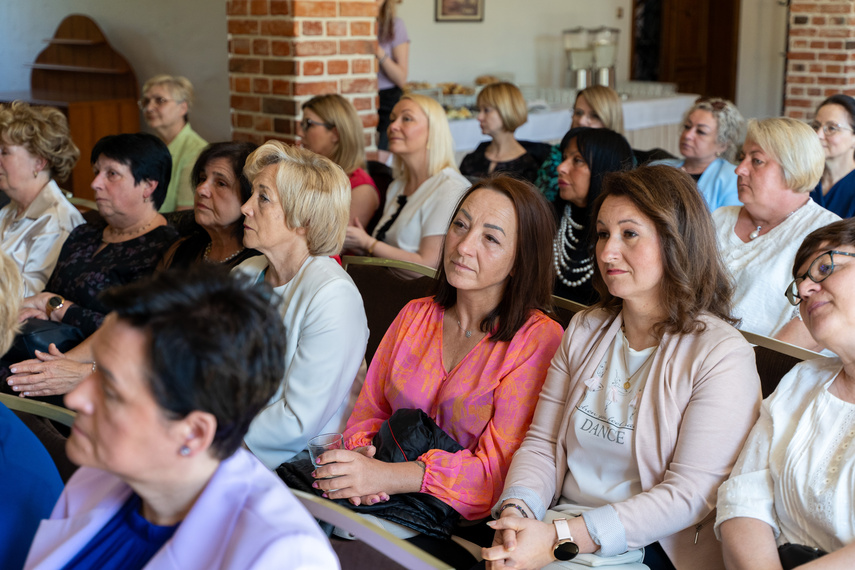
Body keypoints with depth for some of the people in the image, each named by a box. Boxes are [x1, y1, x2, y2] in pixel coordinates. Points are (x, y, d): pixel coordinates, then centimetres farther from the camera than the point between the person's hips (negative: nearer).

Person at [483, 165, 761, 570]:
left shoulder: (722, 355, -8)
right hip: (550, 532, 5)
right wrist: (516, 510, -12)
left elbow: (691, 494, -14)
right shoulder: (584, 332, 12)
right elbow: (542, 445, 10)